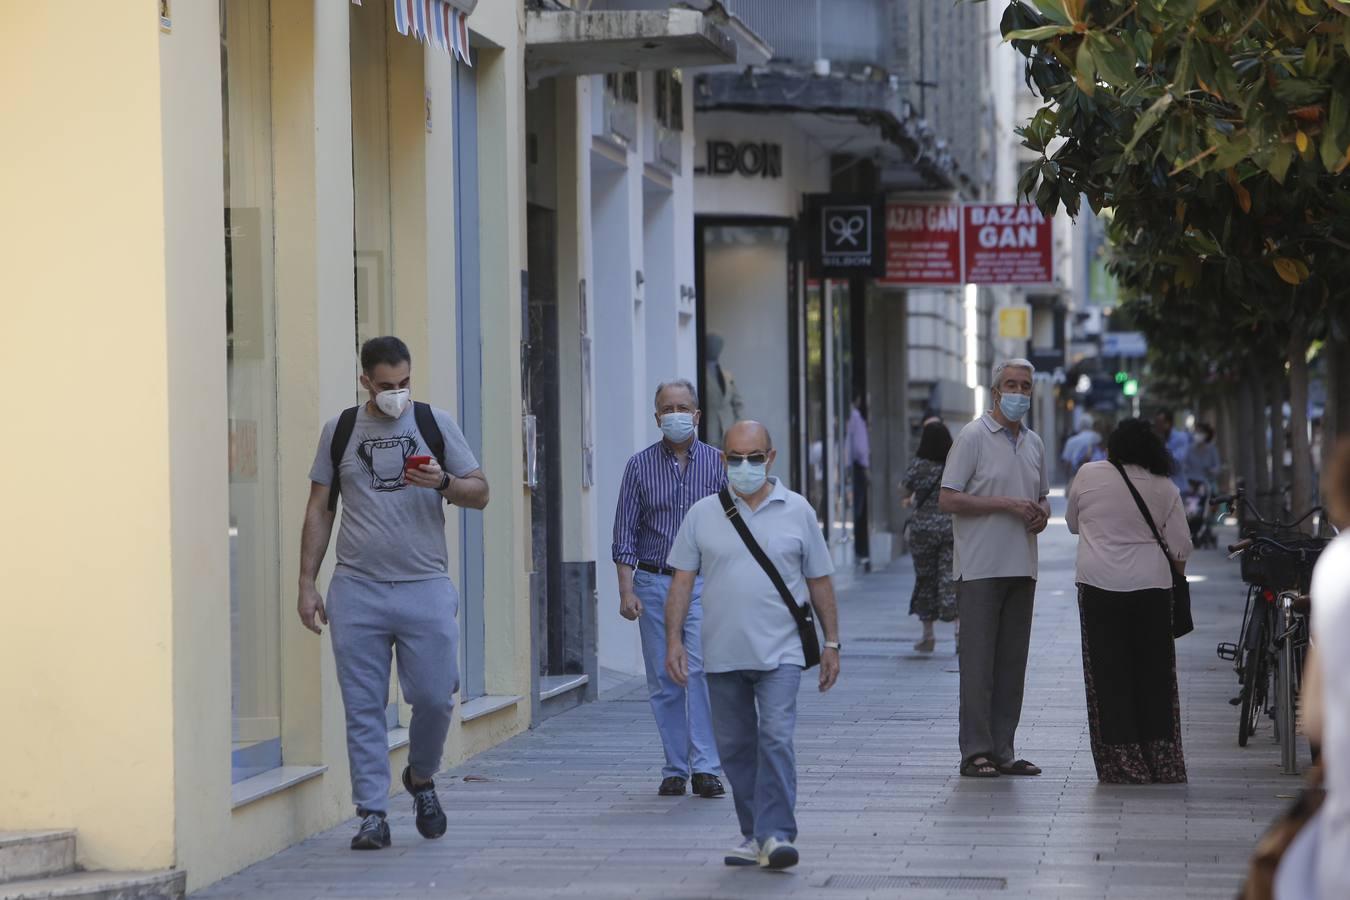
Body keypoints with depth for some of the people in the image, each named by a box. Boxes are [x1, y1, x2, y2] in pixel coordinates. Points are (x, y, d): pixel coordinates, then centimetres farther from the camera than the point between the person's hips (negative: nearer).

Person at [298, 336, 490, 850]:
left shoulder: (435, 424, 8)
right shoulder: (340, 431, 9)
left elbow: (480, 494, 9)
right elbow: (319, 509, 12)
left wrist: (443, 483, -13)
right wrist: (307, 584, 6)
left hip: (425, 586, 0)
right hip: (357, 590, 0)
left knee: (434, 697, -2)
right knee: (363, 707, -2)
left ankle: (421, 779, 26)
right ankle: (372, 815, 3)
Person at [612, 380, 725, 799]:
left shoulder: (717, 463, 4)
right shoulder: (640, 466, 5)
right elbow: (625, 532, 4)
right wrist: (626, 589, -5)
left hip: (703, 582, -1)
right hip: (654, 582, 2)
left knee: (701, 669, -16)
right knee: (663, 681, 3)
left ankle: (706, 767, -17)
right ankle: (675, 769, 11)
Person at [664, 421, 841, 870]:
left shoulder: (797, 512, 4)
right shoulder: (703, 515, 6)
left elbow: (819, 581, 9)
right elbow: (682, 580, 5)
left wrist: (831, 643, 6)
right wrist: (674, 639, -3)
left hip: (779, 652, -2)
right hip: (722, 655, 3)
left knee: (776, 739, -14)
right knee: (734, 746, 8)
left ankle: (776, 835, -17)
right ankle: (753, 833, 18)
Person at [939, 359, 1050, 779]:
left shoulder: (1033, 443, 15)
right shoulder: (973, 437, -6)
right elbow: (948, 499, -12)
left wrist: (1041, 513, 2)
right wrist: (1005, 504, -17)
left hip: (1021, 568, 7)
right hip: (980, 567, -7)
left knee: (1012, 662, 7)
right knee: (978, 661, -6)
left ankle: (1002, 750, 12)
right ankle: (975, 751, -3)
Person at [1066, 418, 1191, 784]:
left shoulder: (1088, 475, -1)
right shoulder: (1165, 489, 2)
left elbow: (1073, 523, 14)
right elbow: (1181, 547, 2)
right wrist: (1174, 575, 20)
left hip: (1100, 586, -2)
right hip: (1152, 588, 2)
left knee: (1110, 675, 3)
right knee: (1154, 674, 10)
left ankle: (1122, 762, 1)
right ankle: (1162, 762, 12)